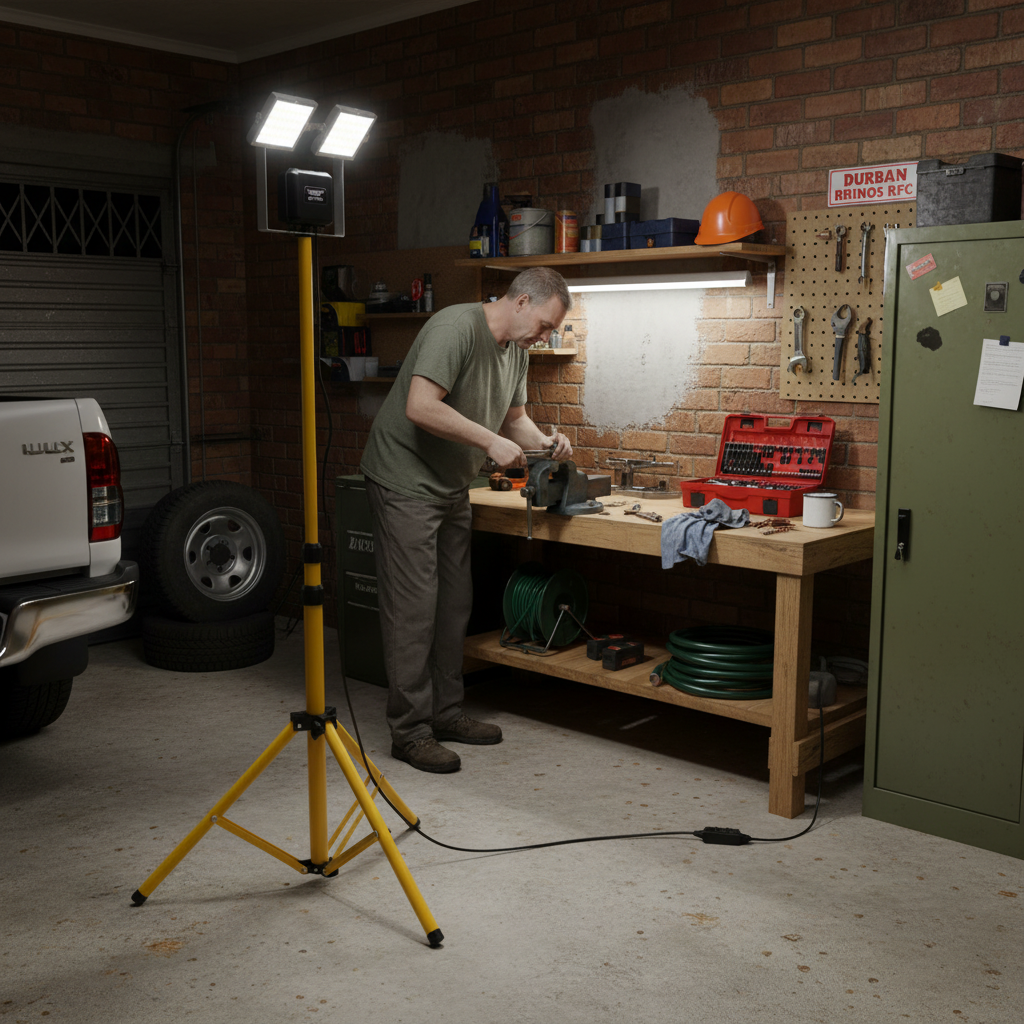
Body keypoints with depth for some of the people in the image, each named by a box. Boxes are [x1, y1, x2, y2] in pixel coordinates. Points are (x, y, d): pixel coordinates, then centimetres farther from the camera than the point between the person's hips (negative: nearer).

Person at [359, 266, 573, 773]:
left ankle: (445, 712, 24)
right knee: (413, 608, -7)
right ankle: (410, 731, 1)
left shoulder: (516, 349, 9)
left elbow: (513, 415, 19)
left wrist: (544, 441, -2)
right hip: (406, 481, -9)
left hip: (451, 489, 9)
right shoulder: (457, 327, -20)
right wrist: (491, 441, -26)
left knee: (454, 605, 12)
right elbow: (420, 407, -29)